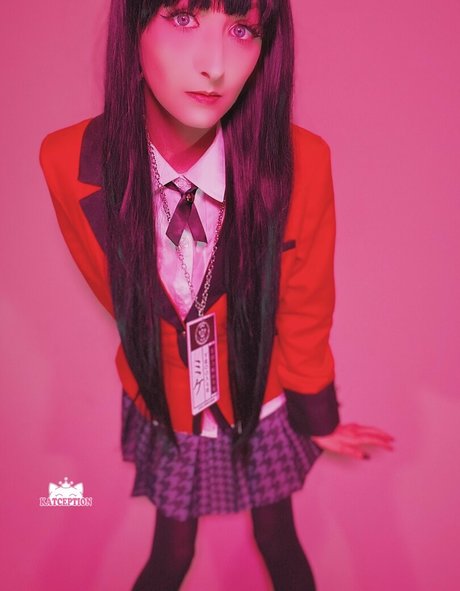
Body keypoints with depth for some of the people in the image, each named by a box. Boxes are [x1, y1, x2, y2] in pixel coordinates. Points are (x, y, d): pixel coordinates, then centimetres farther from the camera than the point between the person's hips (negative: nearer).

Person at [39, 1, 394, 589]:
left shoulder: (300, 162, -26)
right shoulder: (70, 162, -23)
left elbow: (305, 309, -11)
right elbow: (117, 293, -4)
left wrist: (317, 417, 2)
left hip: (263, 408, 0)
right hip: (162, 410, 1)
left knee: (279, 544, 25)